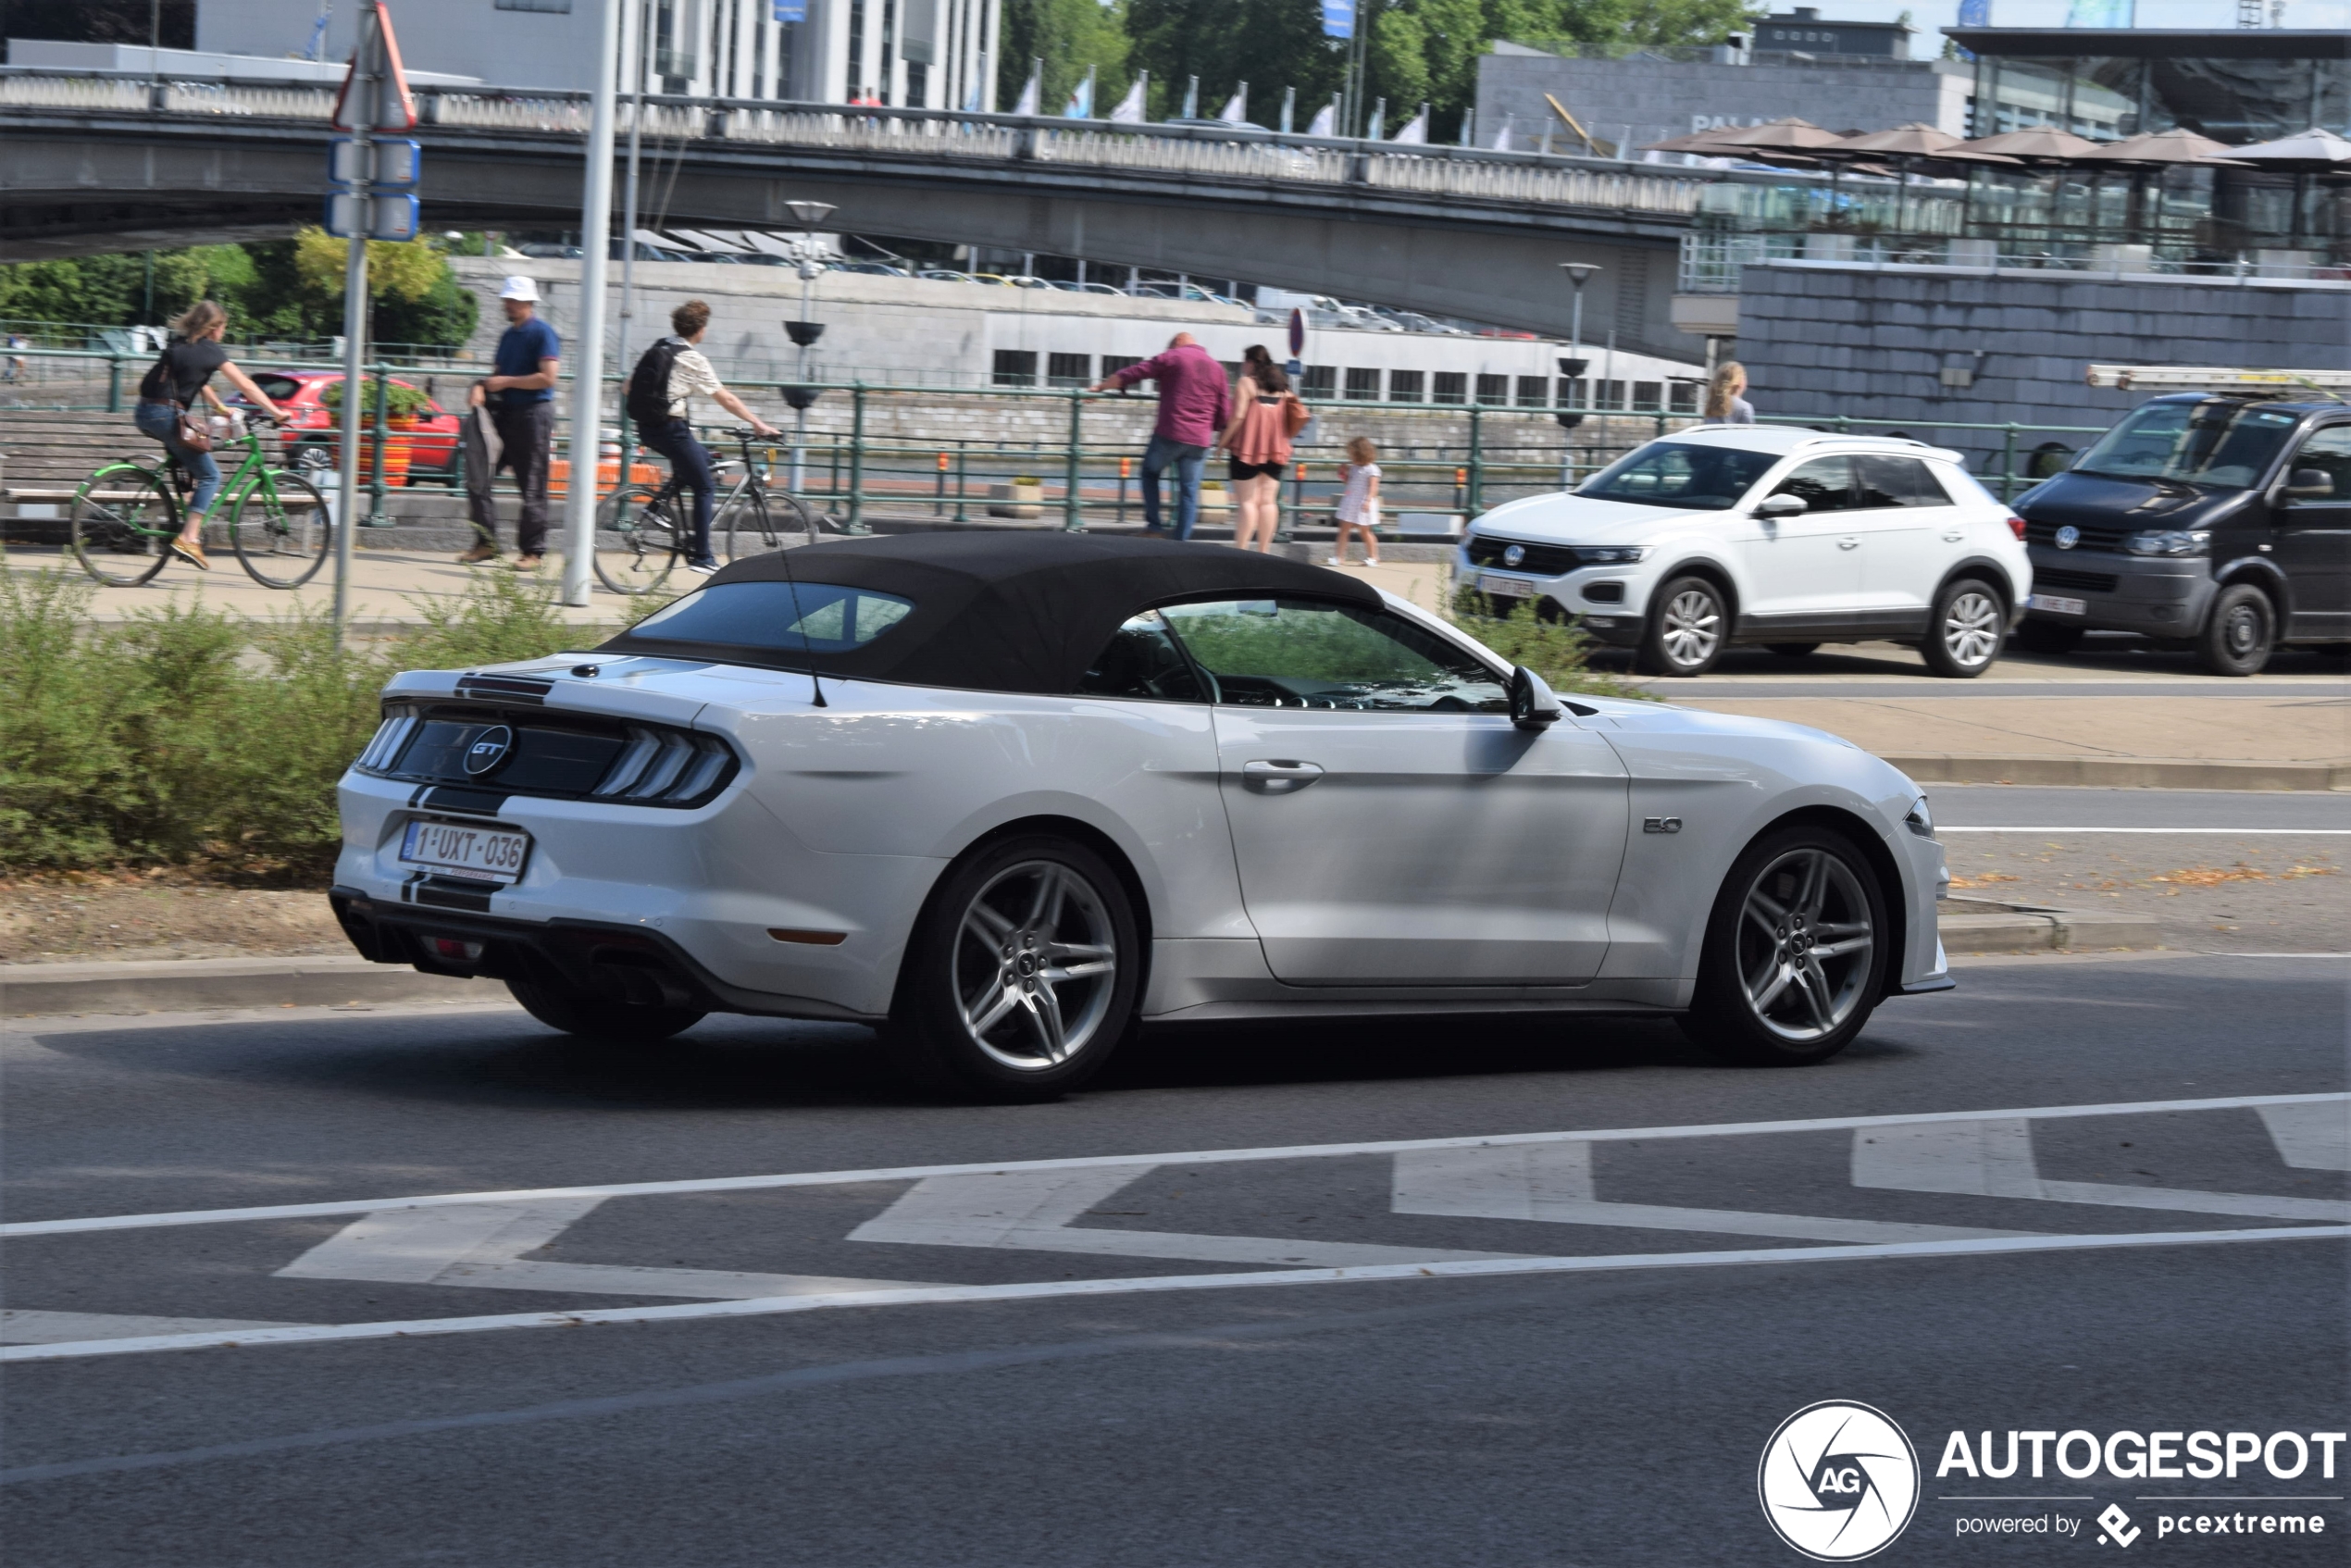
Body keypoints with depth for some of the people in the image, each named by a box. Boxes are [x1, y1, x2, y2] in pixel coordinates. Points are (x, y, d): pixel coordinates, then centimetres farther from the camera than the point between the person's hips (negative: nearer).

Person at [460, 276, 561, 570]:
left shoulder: (542, 334, -8)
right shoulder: (508, 335, 17)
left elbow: (547, 378, -16)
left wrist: (505, 381, -14)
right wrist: (481, 387, -1)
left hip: (534, 413, -8)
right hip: (504, 412, 8)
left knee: (532, 487, -4)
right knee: (478, 476, 2)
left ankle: (533, 551, 2)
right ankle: (486, 543, 8)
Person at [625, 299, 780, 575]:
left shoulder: (655, 352, 12)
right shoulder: (691, 359, -9)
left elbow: (630, 386, 17)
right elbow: (726, 399, -8)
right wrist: (758, 424, -2)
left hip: (646, 427, 8)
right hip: (670, 428, -8)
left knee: (702, 455, 28)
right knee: (704, 488, 3)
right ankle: (701, 557, 1)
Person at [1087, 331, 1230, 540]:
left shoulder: (1171, 358, 2)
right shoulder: (1216, 368, 13)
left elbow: (1130, 374, 2)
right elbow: (1225, 413, 11)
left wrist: (1101, 386, 11)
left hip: (1170, 434, -3)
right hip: (1200, 440, 3)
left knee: (1150, 472, 18)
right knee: (1189, 490, 7)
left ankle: (1154, 525, 7)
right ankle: (1181, 541, 4)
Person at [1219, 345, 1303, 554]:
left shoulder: (1247, 383, -5)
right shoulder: (1281, 386, 13)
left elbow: (1238, 416, -12)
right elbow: (1292, 421, 12)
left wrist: (1223, 441, -5)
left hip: (1248, 449, -5)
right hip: (1275, 450, 5)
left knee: (1246, 501, -5)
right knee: (1268, 501, 6)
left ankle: (1240, 550, -10)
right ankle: (1264, 551, 3)